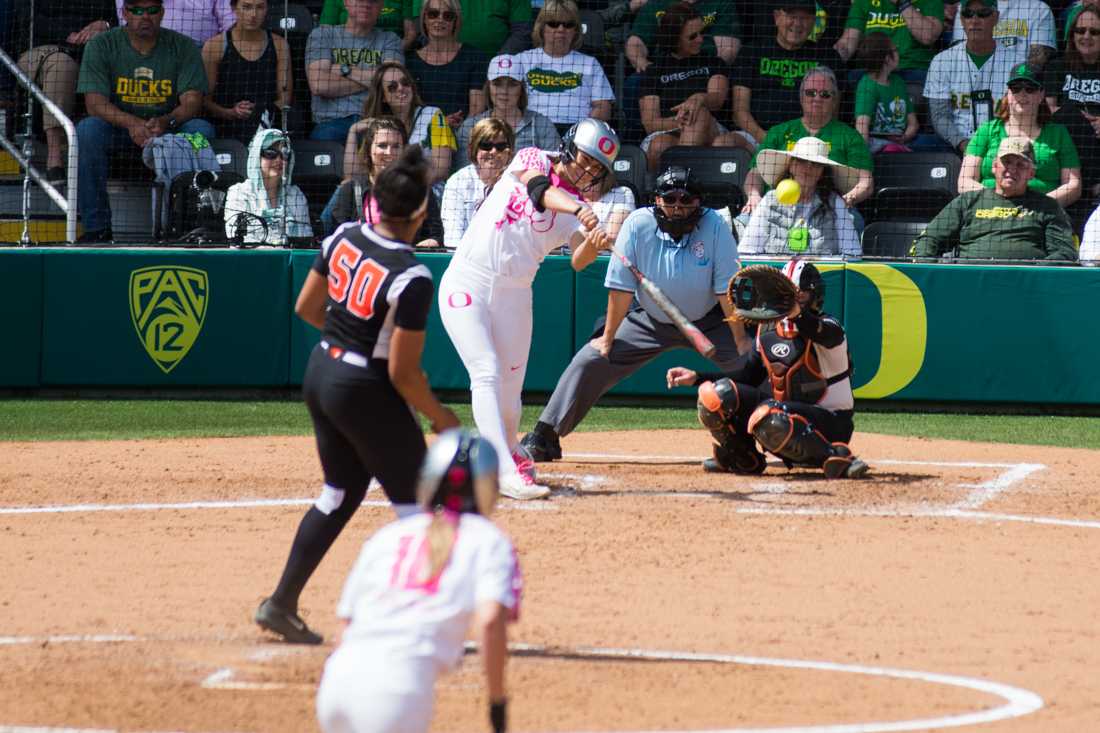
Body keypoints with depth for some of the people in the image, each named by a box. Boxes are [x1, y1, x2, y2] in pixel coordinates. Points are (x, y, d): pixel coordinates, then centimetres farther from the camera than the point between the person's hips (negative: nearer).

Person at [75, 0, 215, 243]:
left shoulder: (183, 47, -2)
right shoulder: (101, 45, -5)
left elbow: (192, 101, -11)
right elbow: (94, 102, -15)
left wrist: (166, 122, -33)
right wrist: (131, 123, -34)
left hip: (169, 128, 1)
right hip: (118, 124, -1)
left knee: (202, 130, -29)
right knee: (86, 130, -32)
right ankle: (97, 226, -26)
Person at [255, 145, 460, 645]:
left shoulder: (343, 238, -3)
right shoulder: (412, 278, -24)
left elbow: (306, 308, 9)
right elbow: (403, 372, -20)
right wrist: (440, 416, -5)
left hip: (320, 374, 8)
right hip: (366, 392, -8)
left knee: (341, 492, 23)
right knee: (415, 502, 7)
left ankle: (281, 604, 23)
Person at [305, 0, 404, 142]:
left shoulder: (389, 40, 20)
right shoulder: (321, 35, 15)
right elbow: (318, 85, -3)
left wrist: (345, 70, 0)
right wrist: (371, 79, 3)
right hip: (332, 121, -1)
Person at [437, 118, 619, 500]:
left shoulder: (581, 207, 5)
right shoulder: (533, 159, -2)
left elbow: (578, 261, -11)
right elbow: (539, 190, -25)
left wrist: (593, 245, -33)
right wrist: (577, 209, -43)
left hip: (514, 295, 4)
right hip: (467, 282, -4)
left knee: (511, 385, 5)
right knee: (487, 374, -15)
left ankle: (508, 455, 31)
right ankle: (506, 473, -24)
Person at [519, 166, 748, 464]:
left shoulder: (714, 226, -21)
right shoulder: (638, 225, -20)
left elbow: (727, 289, -20)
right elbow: (621, 288, -15)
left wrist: (741, 340, -22)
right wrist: (607, 337, -12)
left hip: (708, 321, -1)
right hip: (650, 321, 1)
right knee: (591, 359, -7)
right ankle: (543, 437, 2)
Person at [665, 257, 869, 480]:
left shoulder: (826, 326, -13)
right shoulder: (768, 334, 6)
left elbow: (829, 335, -39)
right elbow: (747, 375, 12)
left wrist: (798, 314, -60)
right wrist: (696, 377, 2)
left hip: (830, 421, -7)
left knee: (768, 418, -37)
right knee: (717, 393, -9)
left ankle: (837, 456, -23)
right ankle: (742, 459, 12)